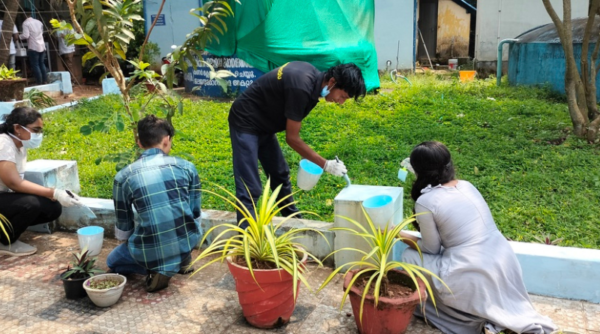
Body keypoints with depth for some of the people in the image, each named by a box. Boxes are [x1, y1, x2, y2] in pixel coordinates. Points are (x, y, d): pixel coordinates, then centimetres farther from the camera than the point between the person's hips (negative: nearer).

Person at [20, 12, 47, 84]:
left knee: (35, 65, -1)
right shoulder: (39, 22, 12)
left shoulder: (26, 23, -7)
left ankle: (40, 83, -3)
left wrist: (19, 36, 3)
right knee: (42, 64, 13)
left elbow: (26, 36, -14)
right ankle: (45, 81, 12)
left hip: (33, 47, -6)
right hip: (42, 46, 6)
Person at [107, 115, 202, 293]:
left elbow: (123, 224, 11)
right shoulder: (186, 166, 0)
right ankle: (182, 259, 23)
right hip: (188, 241, 3)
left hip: (151, 250, -2)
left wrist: (130, 246, 32)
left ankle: (156, 269, 3)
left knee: (113, 261, 29)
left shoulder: (123, 176, -2)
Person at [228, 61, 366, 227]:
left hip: (263, 124, 10)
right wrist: (326, 165, -19)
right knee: (250, 187, -14)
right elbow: (292, 138, -24)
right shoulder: (301, 88, -31)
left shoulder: (314, 76, -3)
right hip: (246, 123, -10)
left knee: (280, 174, 19)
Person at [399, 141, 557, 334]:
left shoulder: (425, 202, -11)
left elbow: (431, 249, 0)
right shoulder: (466, 186, 9)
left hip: (474, 281, -7)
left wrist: (401, 235, 14)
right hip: (506, 269, 8)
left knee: (410, 256, 11)